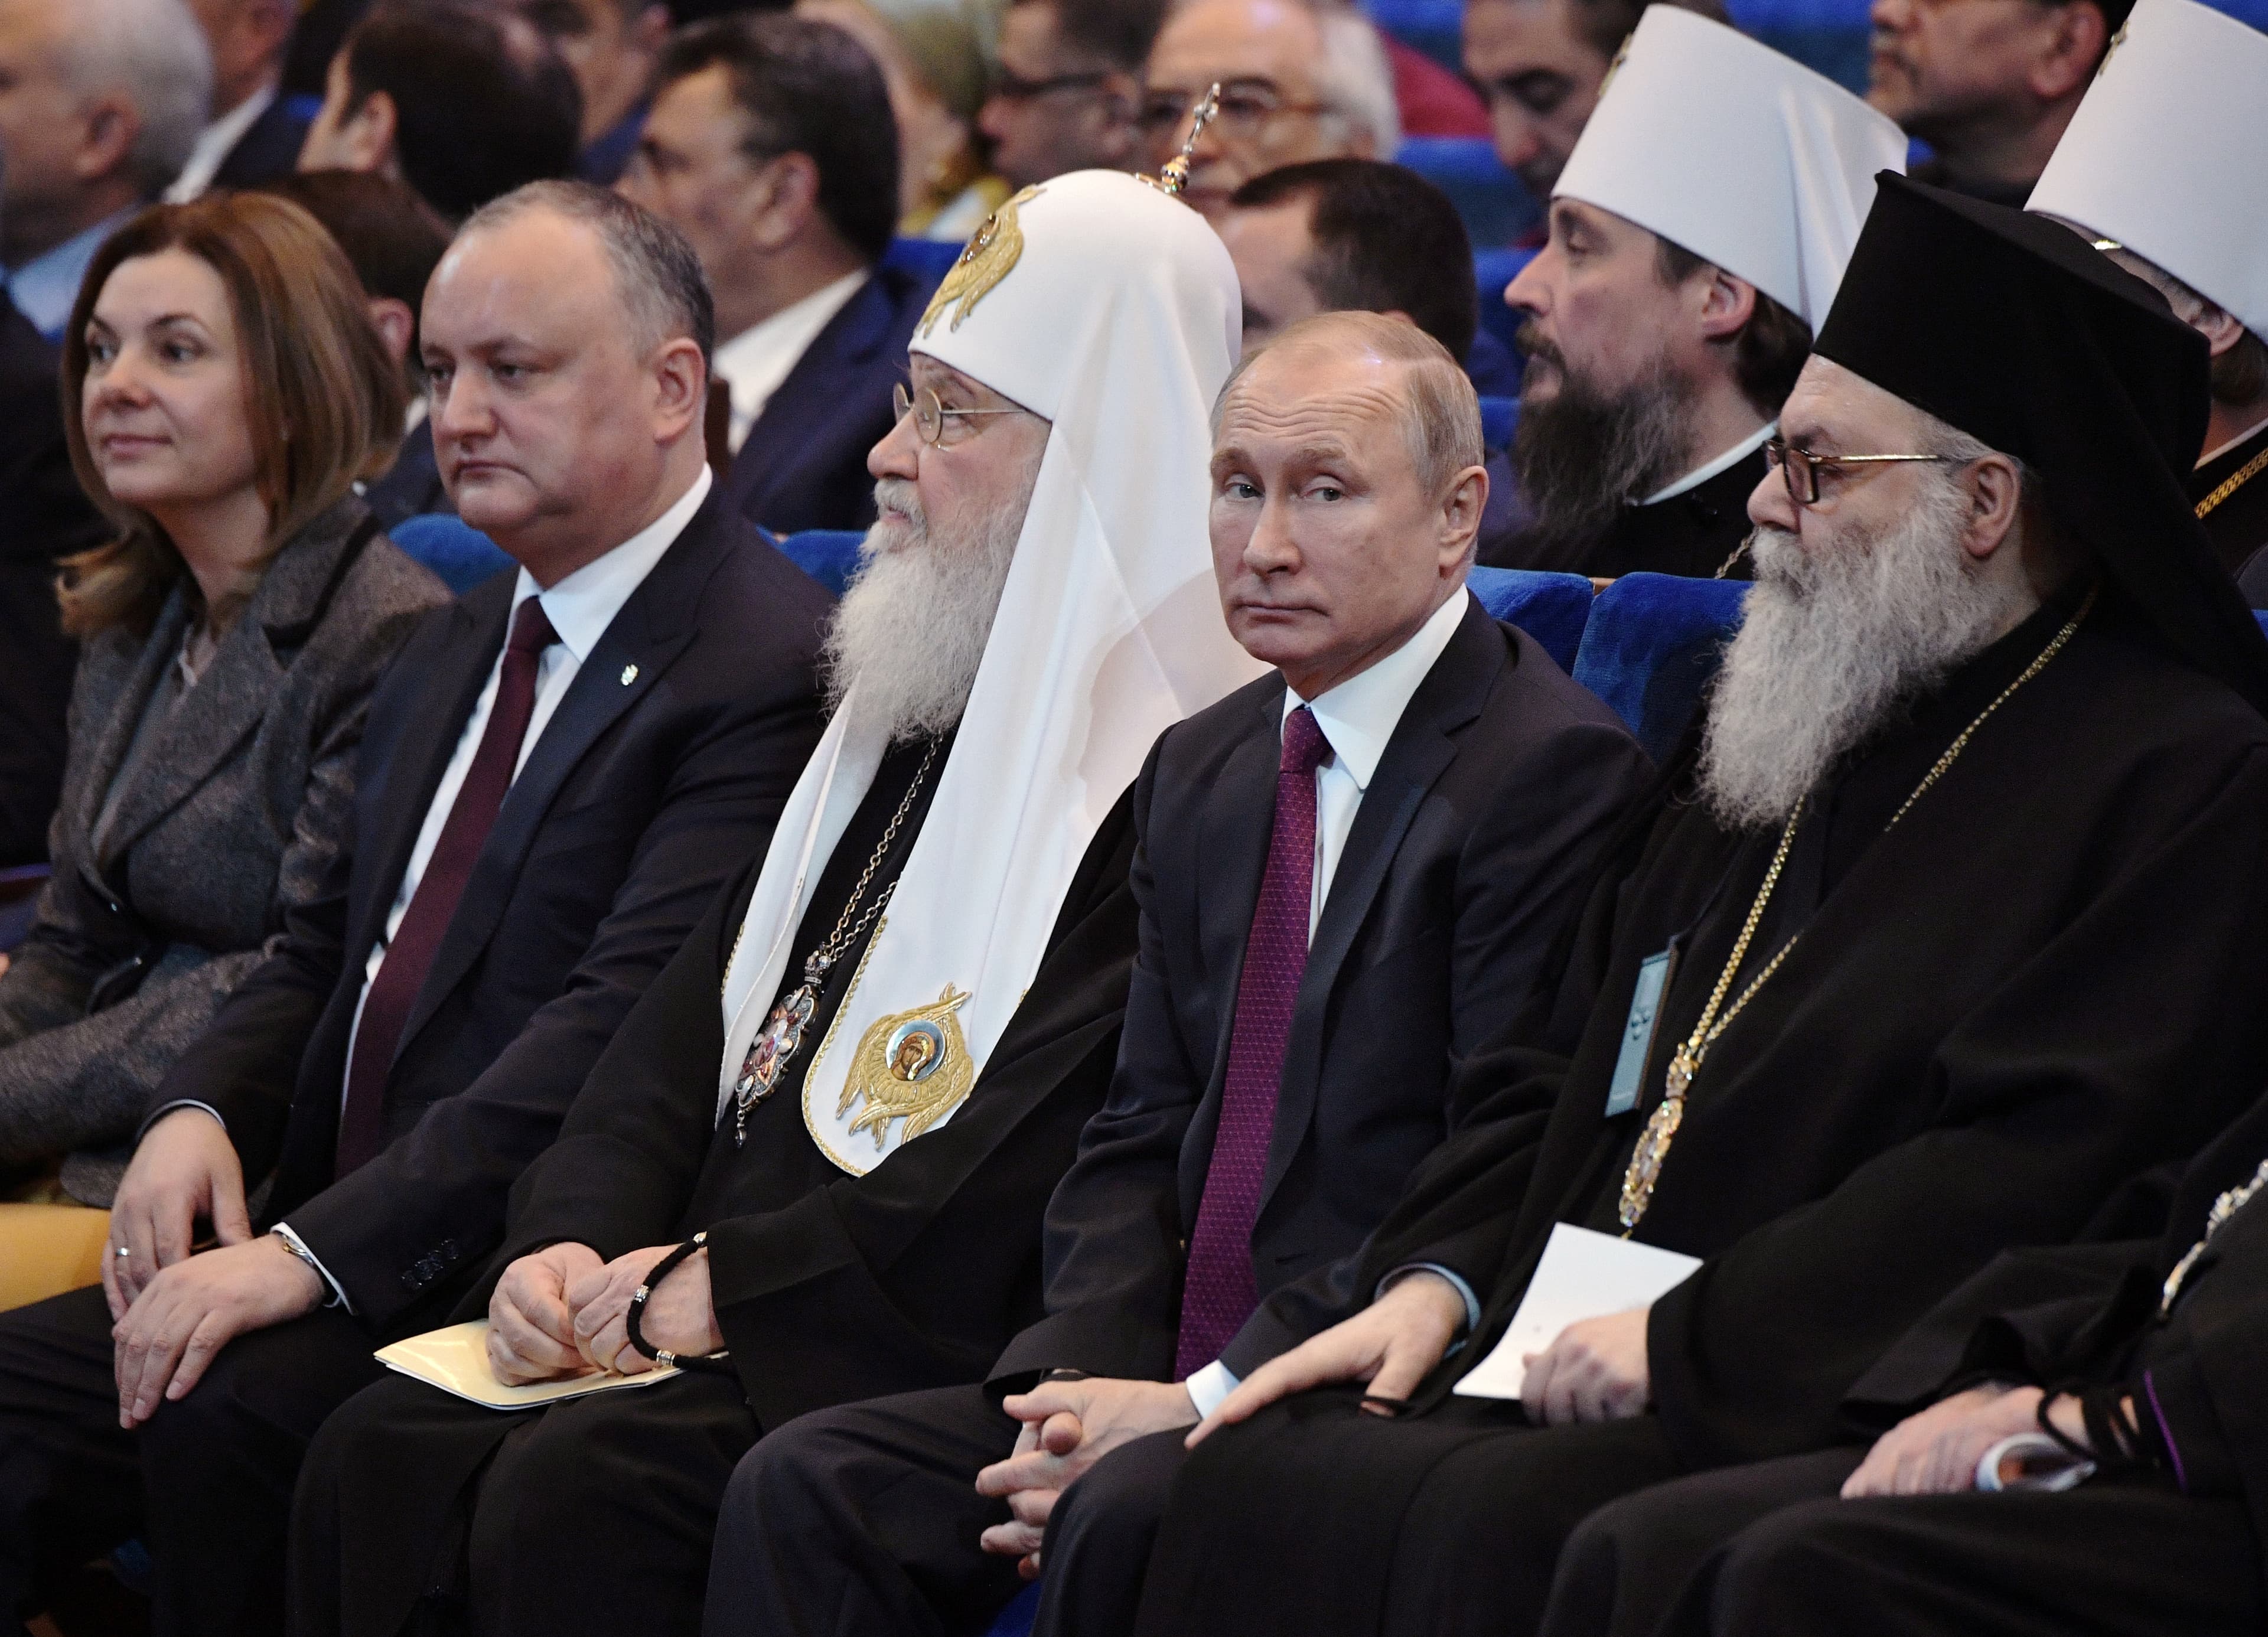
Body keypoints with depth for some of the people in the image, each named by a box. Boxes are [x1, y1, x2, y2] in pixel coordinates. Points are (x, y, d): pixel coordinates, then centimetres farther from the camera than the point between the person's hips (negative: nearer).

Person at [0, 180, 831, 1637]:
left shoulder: (767, 667, -11)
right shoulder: (458, 652, 21)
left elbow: (622, 1031, -20)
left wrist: (312, 1251, -25)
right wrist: (202, 1110, 2)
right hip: (330, 1242, 8)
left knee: (228, 1416, -32)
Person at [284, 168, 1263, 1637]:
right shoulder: (907, 716, 19)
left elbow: (1052, 1155, -20)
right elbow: (706, 1010, 18)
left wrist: (733, 1278, -15)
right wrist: (575, 1238, 1)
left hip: (945, 1361, -8)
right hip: (720, 1323, 8)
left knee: (575, 1490, -28)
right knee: (381, 1454, -11)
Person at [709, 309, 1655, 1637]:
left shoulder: (1558, 769, -10)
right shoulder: (1202, 769, 17)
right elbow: (1141, 1137, 15)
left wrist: (1207, 1403, -17)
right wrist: (1082, 1379, -4)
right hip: (1176, 1379, 8)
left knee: (1125, 1517, -34)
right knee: (805, 1486, -12)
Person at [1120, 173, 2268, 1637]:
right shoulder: (1786, 731, 21)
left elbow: (2041, 1169, -16)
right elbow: (1556, 1074, 24)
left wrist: (1688, 1339, -18)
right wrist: (1439, 1281, 5)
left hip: (1808, 1412, -7)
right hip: (1554, 1364, 8)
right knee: (1224, 1487, -17)